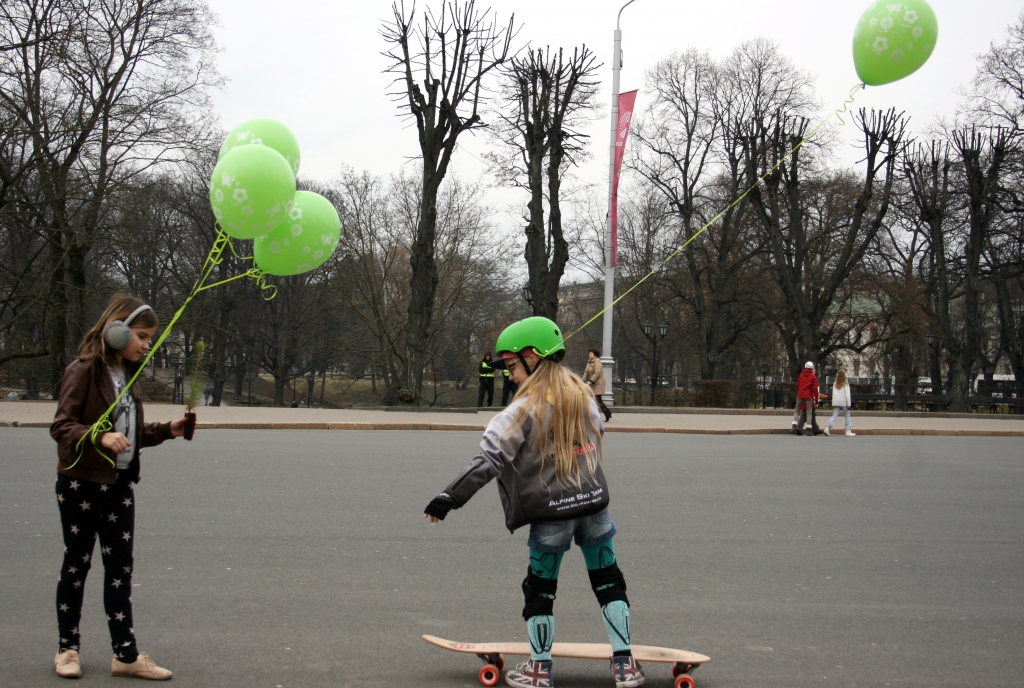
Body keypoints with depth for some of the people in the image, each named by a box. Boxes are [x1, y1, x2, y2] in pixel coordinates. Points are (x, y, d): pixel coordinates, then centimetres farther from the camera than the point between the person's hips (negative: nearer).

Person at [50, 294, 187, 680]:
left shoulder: (126, 374, 13)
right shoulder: (84, 370, -11)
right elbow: (62, 426, -18)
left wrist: (167, 430, 5)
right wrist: (99, 437, -34)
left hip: (119, 485, 7)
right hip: (81, 485, -7)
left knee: (121, 567, 5)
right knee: (77, 564, 5)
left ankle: (125, 655, 8)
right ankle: (67, 649, 19)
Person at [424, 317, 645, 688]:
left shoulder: (525, 409, -13)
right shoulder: (583, 393, 4)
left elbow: (490, 458, -17)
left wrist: (451, 497, -15)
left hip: (550, 512, -4)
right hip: (594, 503, 5)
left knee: (540, 587, 11)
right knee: (608, 580, 14)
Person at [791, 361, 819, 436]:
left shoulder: (801, 375, 11)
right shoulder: (813, 377, -1)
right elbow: (815, 388, -6)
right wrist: (816, 399, -2)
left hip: (800, 396, 3)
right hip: (809, 396, -3)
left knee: (796, 411, 10)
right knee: (809, 412, 1)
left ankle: (794, 426, -5)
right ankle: (809, 429, -3)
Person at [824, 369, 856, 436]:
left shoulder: (835, 384, 10)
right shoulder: (845, 384, -5)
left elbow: (833, 394, 12)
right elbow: (847, 394, -7)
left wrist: (833, 404, 14)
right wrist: (849, 404, -5)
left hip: (836, 402, 4)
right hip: (844, 402, -4)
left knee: (834, 415, 2)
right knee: (847, 416, 5)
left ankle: (827, 427, -16)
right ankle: (848, 431, 4)